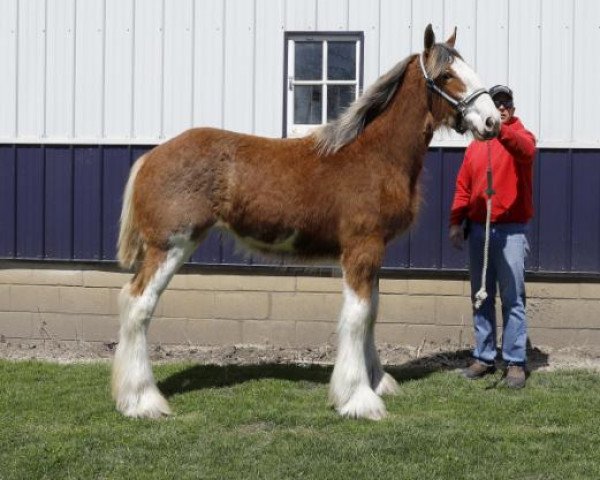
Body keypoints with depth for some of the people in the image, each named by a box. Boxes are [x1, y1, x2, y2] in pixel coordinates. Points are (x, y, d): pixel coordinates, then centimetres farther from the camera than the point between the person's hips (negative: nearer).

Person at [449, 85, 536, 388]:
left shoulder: (520, 136, 1)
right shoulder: (475, 146, 15)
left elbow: (527, 151, -24)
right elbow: (463, 187, 12)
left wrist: (500, 129, -39)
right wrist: (456, 222, 0)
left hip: (511, 231, -5)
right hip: (478, 229, 5)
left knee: (512, 298, -5)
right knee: (481, 297, 9)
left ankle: (516, 362, -3)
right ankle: (484, 357, 17)